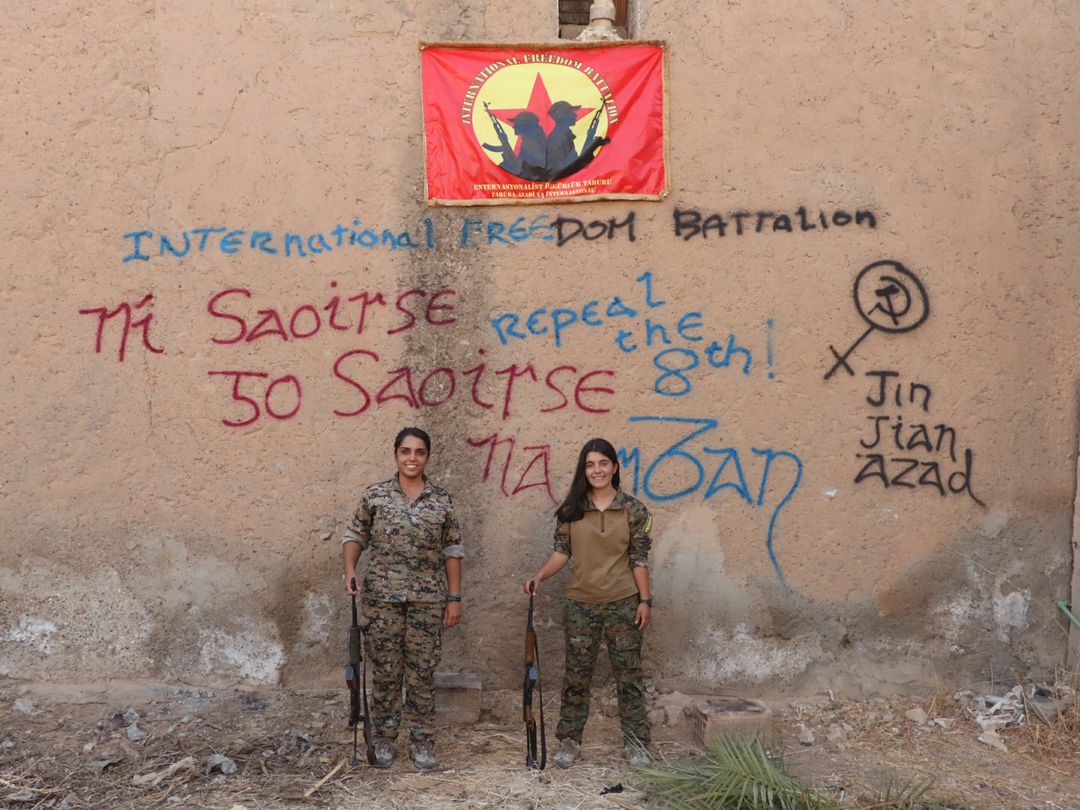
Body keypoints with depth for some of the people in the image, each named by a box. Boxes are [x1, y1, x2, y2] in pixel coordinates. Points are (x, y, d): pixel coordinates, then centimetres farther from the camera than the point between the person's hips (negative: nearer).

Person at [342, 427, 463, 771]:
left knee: (423, 672, 5)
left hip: (428, 600, 0)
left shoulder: (442, 500, 3)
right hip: (382, 597, 0)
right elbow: (355, 534, 8)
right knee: (385, 671, 7)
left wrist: (454, 597, 3)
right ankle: (384, 740, 21)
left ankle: (423, 743, 17)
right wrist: (350, 570, -11)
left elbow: (452, 550, 6)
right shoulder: (374, 495, 2)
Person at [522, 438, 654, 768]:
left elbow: (639, 559, -2)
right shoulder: (571, 510, 2)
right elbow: (561, 551, 2)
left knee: (628, 672, 5)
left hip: (623, 603, -1)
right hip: (581, 603, 1)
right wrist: (539, 575, -14)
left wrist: (645, 600, -5)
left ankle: (635, 743, 16)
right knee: (576, 673, 8)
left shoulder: (633, 510, -2)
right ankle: (569, 742, 18)